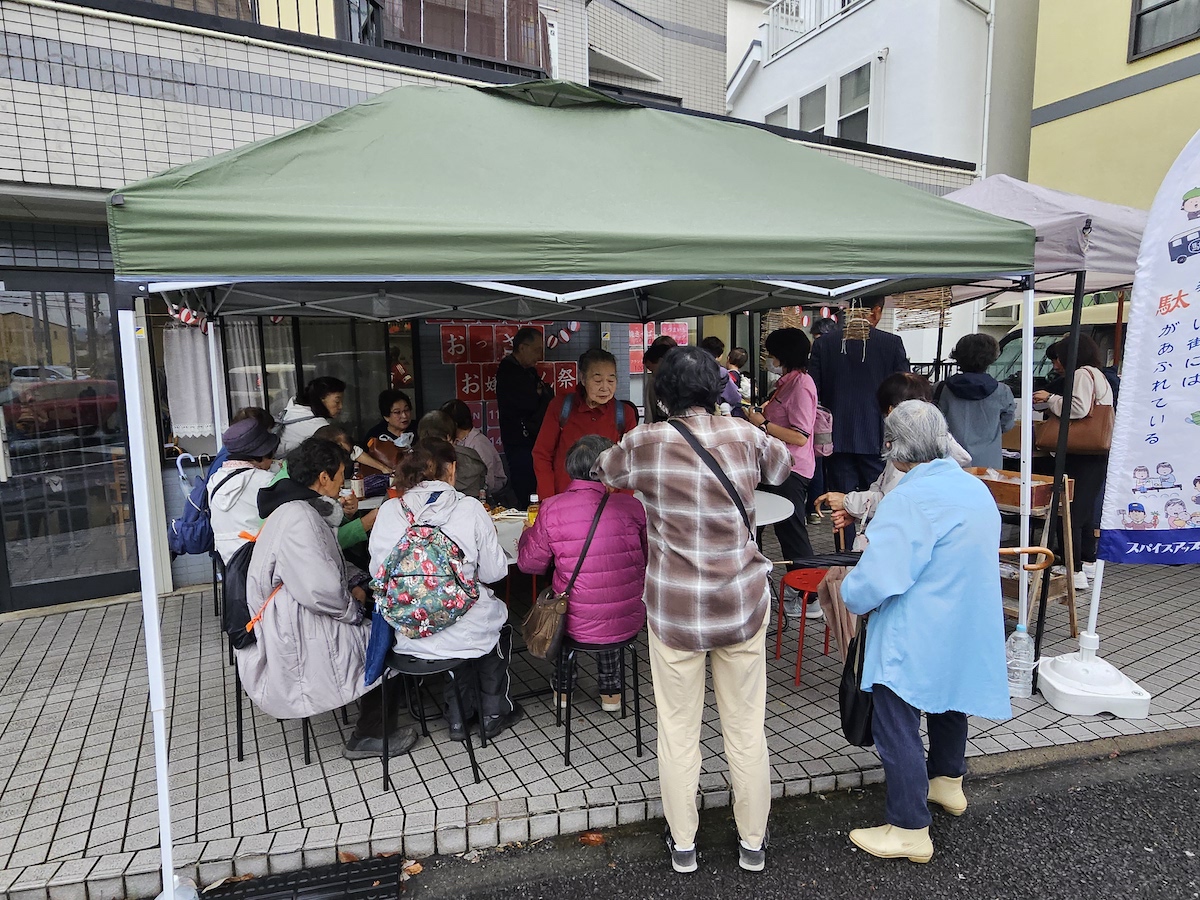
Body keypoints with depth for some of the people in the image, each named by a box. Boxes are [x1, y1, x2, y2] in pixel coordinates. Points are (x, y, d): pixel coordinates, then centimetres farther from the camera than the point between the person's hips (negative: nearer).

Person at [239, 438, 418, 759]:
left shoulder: (295, 509, 9)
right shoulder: (298, 518, -24)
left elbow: (327, 562, 22)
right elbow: (320, 590, -31)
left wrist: (355, 582, 6)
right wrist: (354, 609, -13)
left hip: (291, 622, 10)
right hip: (297, 645, -10)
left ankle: (373, 724, 22)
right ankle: (369, 737, 13)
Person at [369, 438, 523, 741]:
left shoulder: (388, 511, -8)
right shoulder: (470, 509, -14)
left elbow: (377, 571, 1)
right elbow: (494, 572, -7)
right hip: (464, 635, -3)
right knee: (497, 614, 31)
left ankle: (459, 713, 39)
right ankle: (494, 712, 41)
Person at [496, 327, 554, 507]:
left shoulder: (528, 371, 18)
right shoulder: (508, 373, -11)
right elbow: (531, 404, -18)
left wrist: (541, 394, -6)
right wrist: (545, 394, 0)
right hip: (521, 444, -8)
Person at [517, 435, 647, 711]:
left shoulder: (552, 509, -15)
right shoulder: (631, 506, -11)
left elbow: (530, 564, -2)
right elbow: (648, 560, 4)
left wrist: (528, 534, 18)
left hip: (579, 626, -1)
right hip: (629, 623, 1)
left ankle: (563, 687, 44)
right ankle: (610, 690, 41)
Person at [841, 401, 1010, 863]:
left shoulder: (910, 499, -25)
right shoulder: (976, 487, 4)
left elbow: (875, 581, -29)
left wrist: (850, 596, -8)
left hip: (915, 640, -9)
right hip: (968, 630, 10)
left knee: (896, 728, 2)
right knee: (949, 702, 28)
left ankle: (909, 830, 14)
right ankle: (948, 782, 50)